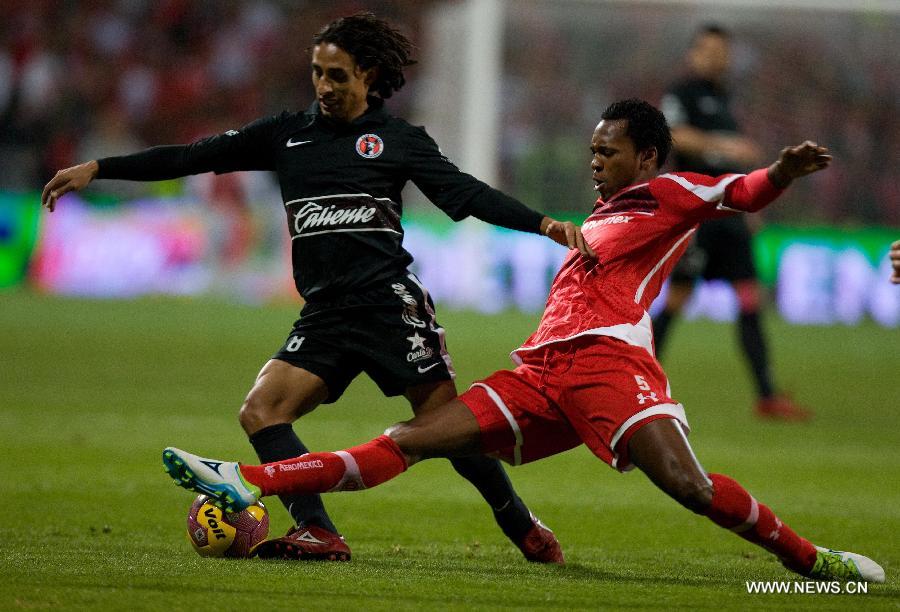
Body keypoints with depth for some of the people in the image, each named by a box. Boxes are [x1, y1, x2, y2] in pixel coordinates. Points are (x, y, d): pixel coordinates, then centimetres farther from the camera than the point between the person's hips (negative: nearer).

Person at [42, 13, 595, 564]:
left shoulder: (398, 139, 6)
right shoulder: (288, 135, 14)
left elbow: (467, 193, 0)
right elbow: (194, 157, 14)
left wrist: (543, 224, -14)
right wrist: (97, 169, 10)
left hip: (390, 303, -4)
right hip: (324, 313, 4)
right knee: (261, 411, -14)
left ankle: (524, 529, 9)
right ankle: (318, 534, -19)